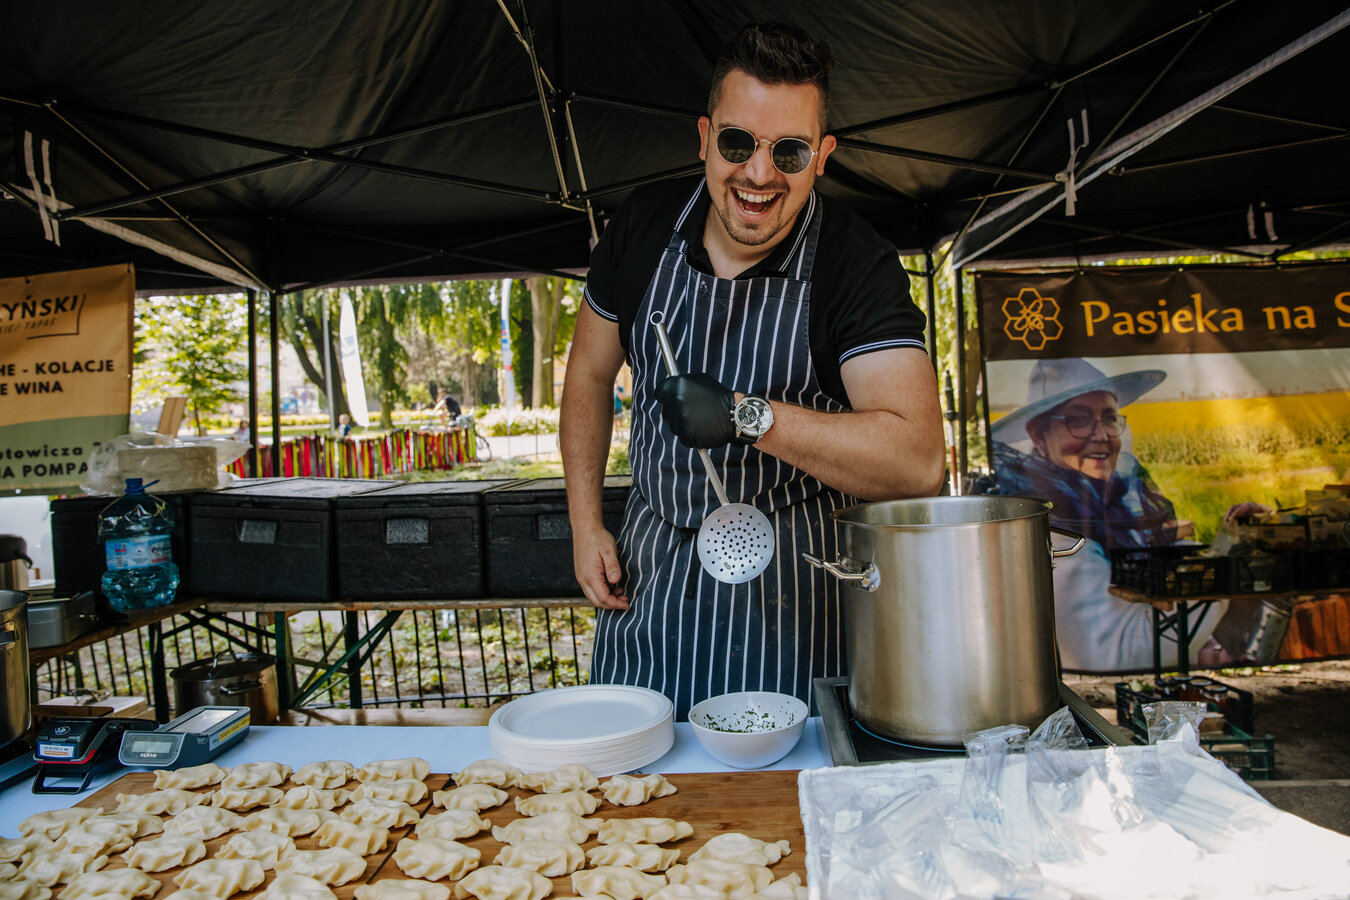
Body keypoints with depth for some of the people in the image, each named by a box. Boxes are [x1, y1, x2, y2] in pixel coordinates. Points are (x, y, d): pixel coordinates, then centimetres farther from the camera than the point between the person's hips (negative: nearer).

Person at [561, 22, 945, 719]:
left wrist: (749, 415, -34)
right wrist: (585, 524, 4)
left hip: (791, 584, -3)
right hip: (649, 565, 4)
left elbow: (918, 461, -26)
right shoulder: (644, 224, -5)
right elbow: (590, 373, 8)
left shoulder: (856, 264, -16)